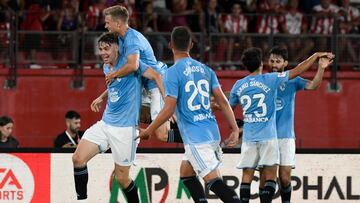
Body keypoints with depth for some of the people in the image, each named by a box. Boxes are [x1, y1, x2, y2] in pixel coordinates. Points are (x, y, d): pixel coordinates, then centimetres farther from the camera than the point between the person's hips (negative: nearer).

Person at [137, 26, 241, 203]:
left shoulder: (172, 73, -9)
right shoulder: (205, 69, 10)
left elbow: (169, 109, -14)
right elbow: (222, 101, 6)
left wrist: (148, 130, -3)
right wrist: (235, 129, 7)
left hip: (195, 137, -7)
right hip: (212, 132, 7)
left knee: (213, 180, -11)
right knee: (185, 172, 22)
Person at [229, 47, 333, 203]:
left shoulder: (238, 85, 5)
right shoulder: (270, 80, -6)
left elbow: (230, 107, 19)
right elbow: (297, 71, -2)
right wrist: (316, 56, 7)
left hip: (248, 137, 3)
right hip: (268, 136, -3)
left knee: (247, 175, 4)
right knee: (270, 175, -1)